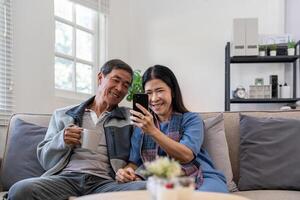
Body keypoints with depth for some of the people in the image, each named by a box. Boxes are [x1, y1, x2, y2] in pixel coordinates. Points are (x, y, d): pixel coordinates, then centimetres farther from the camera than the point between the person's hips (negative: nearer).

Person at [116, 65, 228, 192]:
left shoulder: (192, 119, 6)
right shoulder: (142, 124, 18)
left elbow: (186, 156, -12)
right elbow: (135, 162, 13)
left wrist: (153, 131, -22)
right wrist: (126, 171, -11)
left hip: (201, 181, -2)